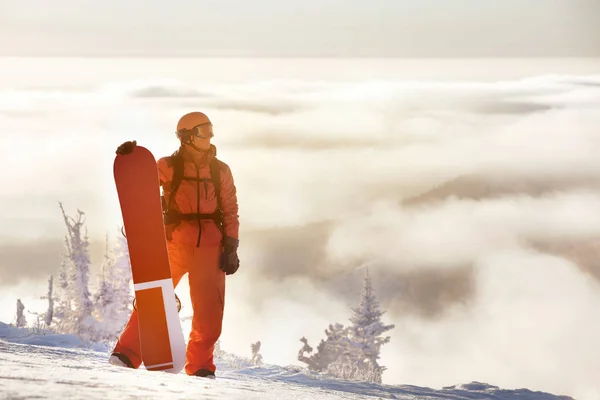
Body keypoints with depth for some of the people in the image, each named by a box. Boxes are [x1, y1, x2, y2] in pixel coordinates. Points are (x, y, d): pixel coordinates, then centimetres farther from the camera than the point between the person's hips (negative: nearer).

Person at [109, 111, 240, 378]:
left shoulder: (220, 171, 8)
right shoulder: (169, 166, 2)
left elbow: (231, 211, 9)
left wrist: (230, 247, 1)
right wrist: (129, 161, -22)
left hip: (210, 244, 2)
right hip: (175, 240, -2)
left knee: (209, 311, 0)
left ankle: (201, 366, 13)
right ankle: (127, 354, 1)